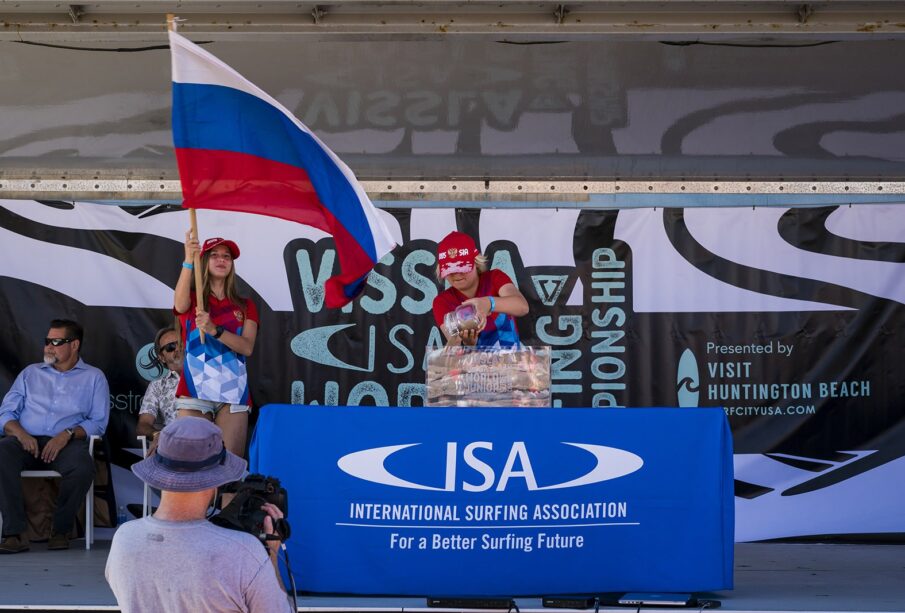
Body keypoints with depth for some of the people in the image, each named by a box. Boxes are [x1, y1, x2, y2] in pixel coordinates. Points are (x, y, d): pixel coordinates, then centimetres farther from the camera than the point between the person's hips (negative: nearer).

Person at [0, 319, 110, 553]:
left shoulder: (94, 378, 16)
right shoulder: (30, 373, 24)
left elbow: (98, 422, 5)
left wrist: (68, 434, -13)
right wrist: (21, 434, -9)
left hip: (67, 443, -2)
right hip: (27, 440, 2)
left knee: (83, 468, -37)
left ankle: (60, 530, -14)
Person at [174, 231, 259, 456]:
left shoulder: (245, 306, 14)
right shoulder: (191, 300, 10)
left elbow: (247, 347, -1)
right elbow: (180, 305, -17)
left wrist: (214, 330, -18)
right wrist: (188, 261, -32)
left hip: (233, 390, 1)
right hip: (194, 389, -1)